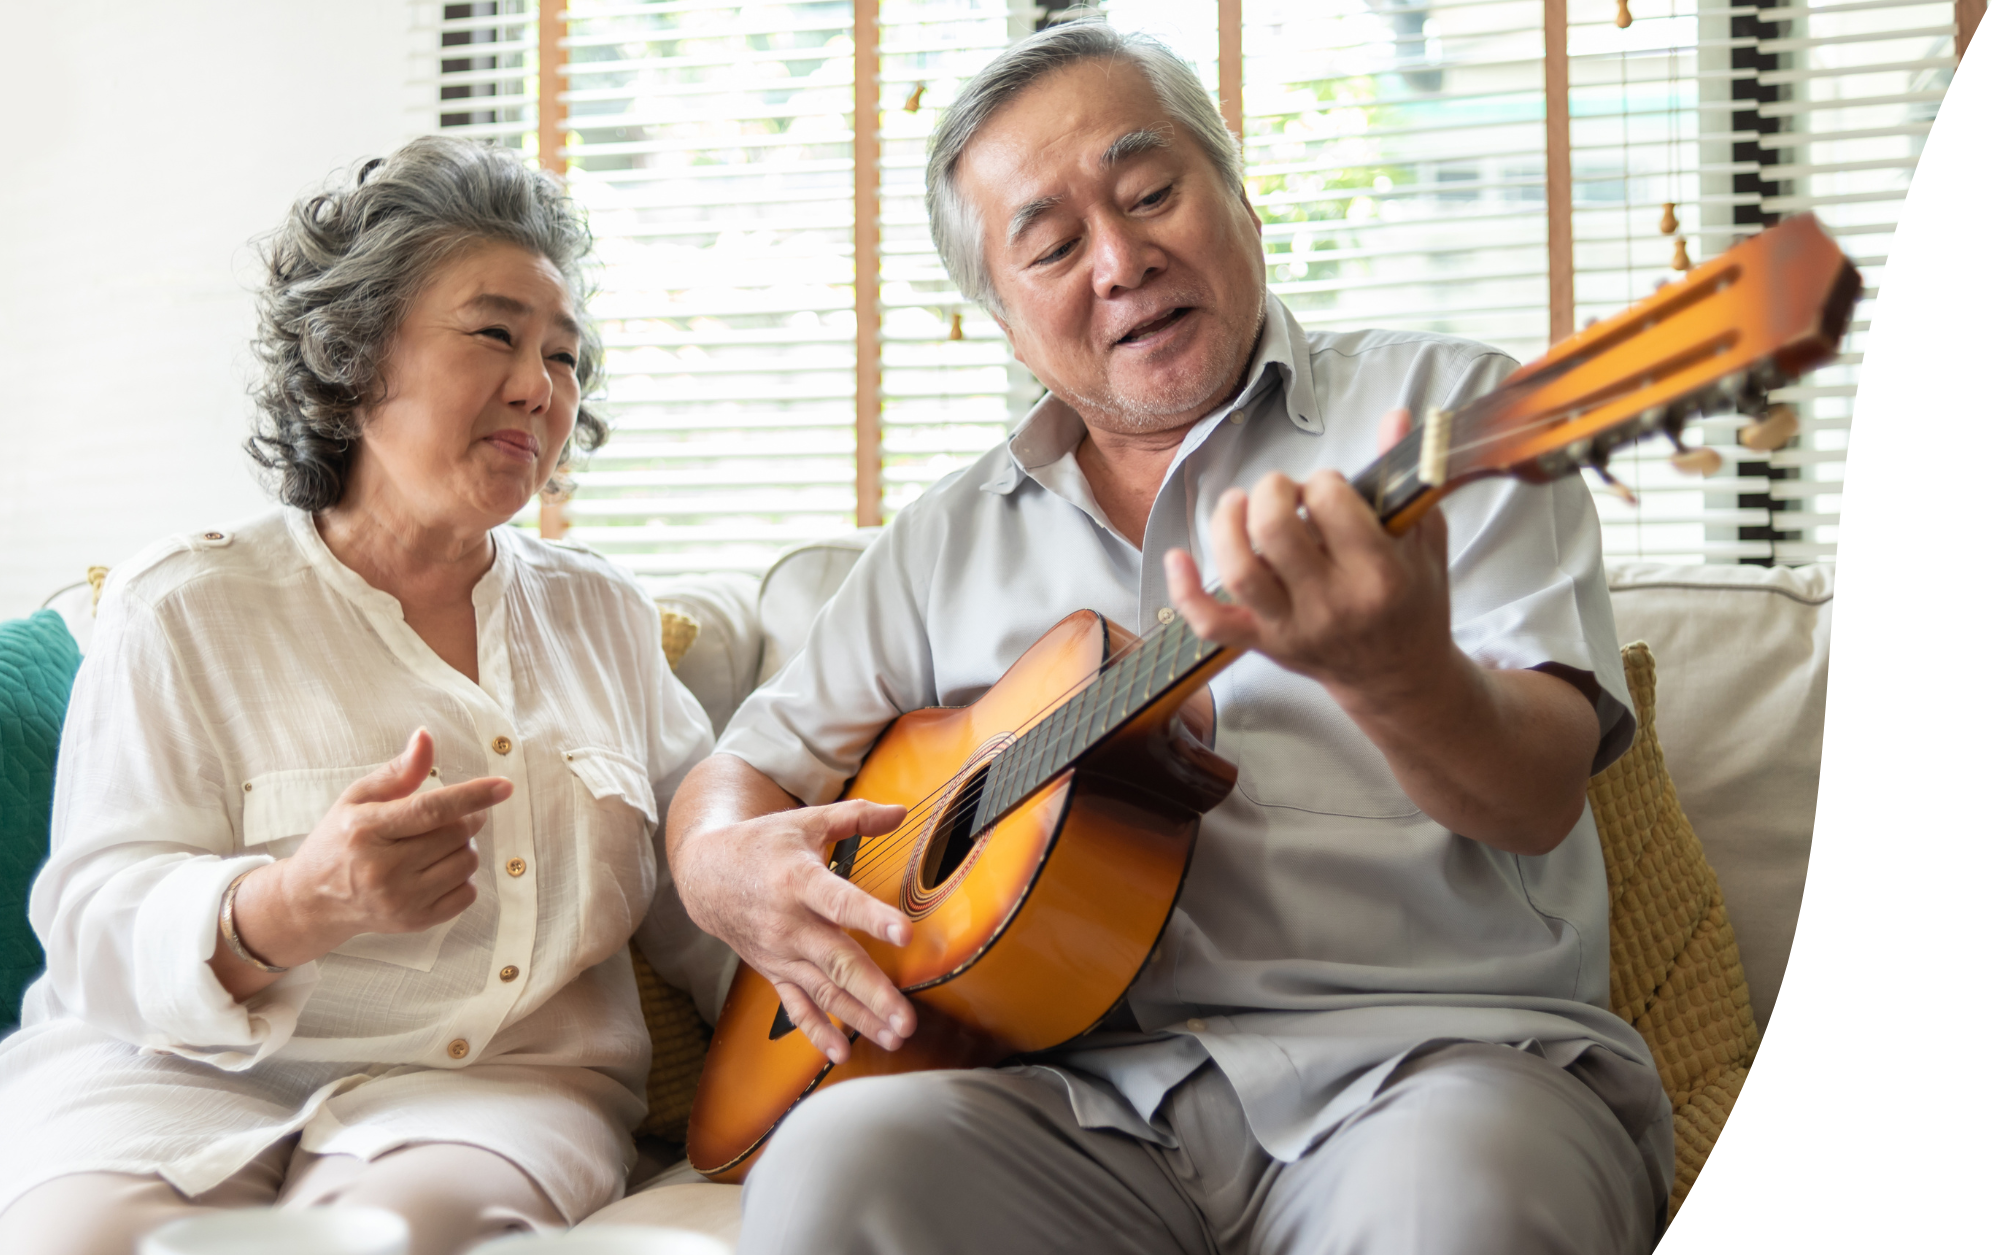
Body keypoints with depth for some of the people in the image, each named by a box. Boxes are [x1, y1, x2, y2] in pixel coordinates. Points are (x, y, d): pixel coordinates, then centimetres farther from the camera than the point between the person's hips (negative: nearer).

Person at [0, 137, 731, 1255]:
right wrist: (290, 908, -27)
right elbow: (100, 927, -6)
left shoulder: (603, 614, 17)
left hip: (506, 1078, 1)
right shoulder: (185, 607, 4)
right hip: (182, 1072, -1)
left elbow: (699, 891, 17)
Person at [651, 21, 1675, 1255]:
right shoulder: (949, 538, 18)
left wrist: (1392, 672, -31)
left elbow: (1538, 799, -7)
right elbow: (740, 772, 21)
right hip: (1093, 1092, 3)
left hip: (1435, 1050, -2)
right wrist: (731, 866, -4)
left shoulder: (1444, 402, 5)